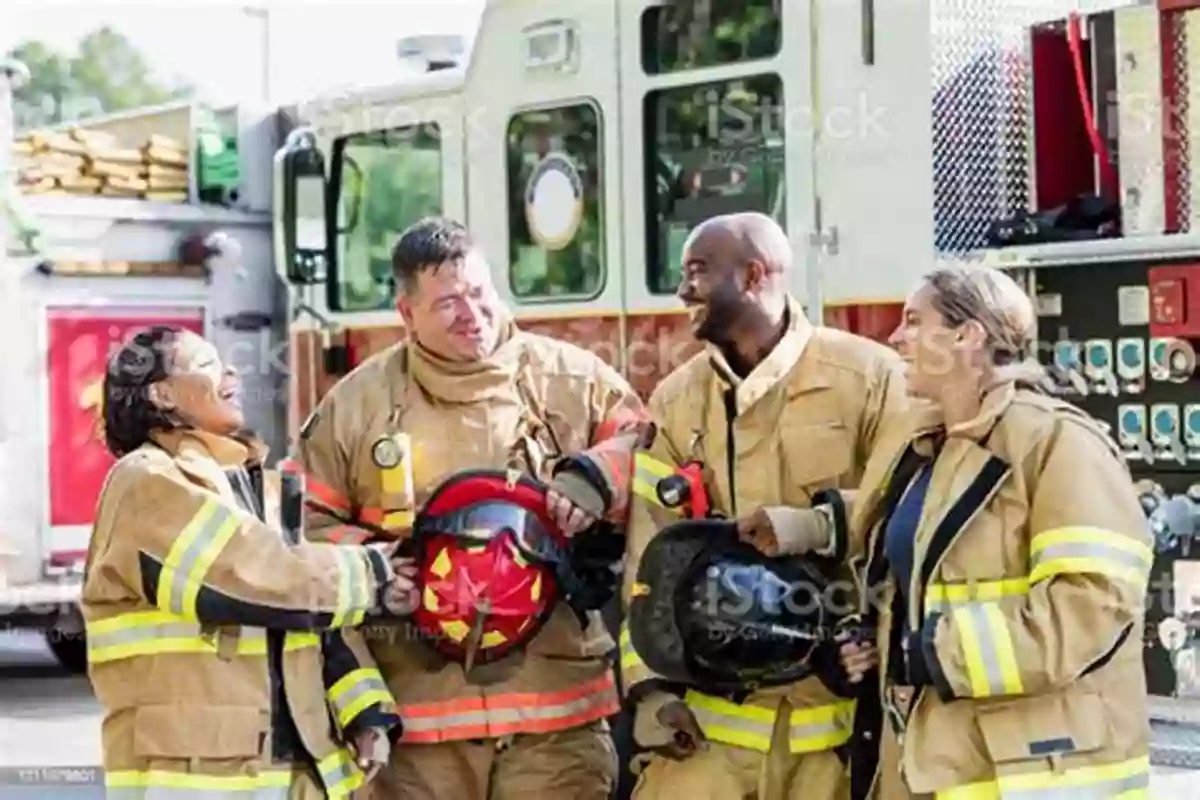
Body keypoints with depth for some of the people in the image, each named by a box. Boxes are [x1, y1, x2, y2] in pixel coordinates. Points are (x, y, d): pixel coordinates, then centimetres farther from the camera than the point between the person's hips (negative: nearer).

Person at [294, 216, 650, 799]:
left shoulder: (571, 378, 6)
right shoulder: (358, 402, 6)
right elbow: (307, 524, 10)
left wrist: (595, 478, -12)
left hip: (556, 702, 0)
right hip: (419, 707, 0)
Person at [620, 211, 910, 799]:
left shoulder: (867, 375, -3)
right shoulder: (676, 399, 10)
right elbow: (651, 551, 7)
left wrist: (824, 525, -21)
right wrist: (651, 682, 0)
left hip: (841, 697, -3)